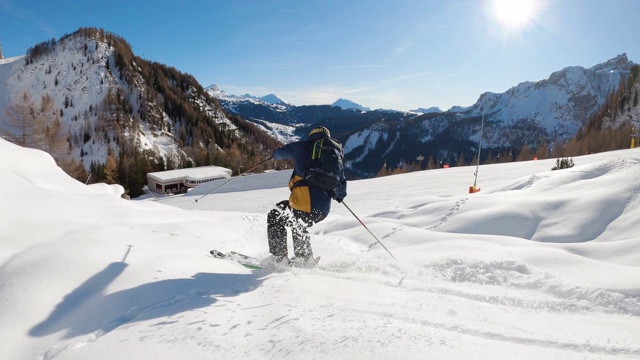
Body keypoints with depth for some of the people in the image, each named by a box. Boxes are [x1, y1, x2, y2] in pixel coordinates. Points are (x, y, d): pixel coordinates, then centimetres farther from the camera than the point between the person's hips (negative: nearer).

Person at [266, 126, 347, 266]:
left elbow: (278, 153, 20)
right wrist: (340, 195, 41)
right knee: (298, 225, 35)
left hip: (304, 204, -5)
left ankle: (280, 259, 16)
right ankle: (304, 259, 39)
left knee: (275, 218, 21)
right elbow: (341, 183, 18)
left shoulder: (303, 147, 4)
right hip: (324, 210, 6)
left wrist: (277, 154, 45)